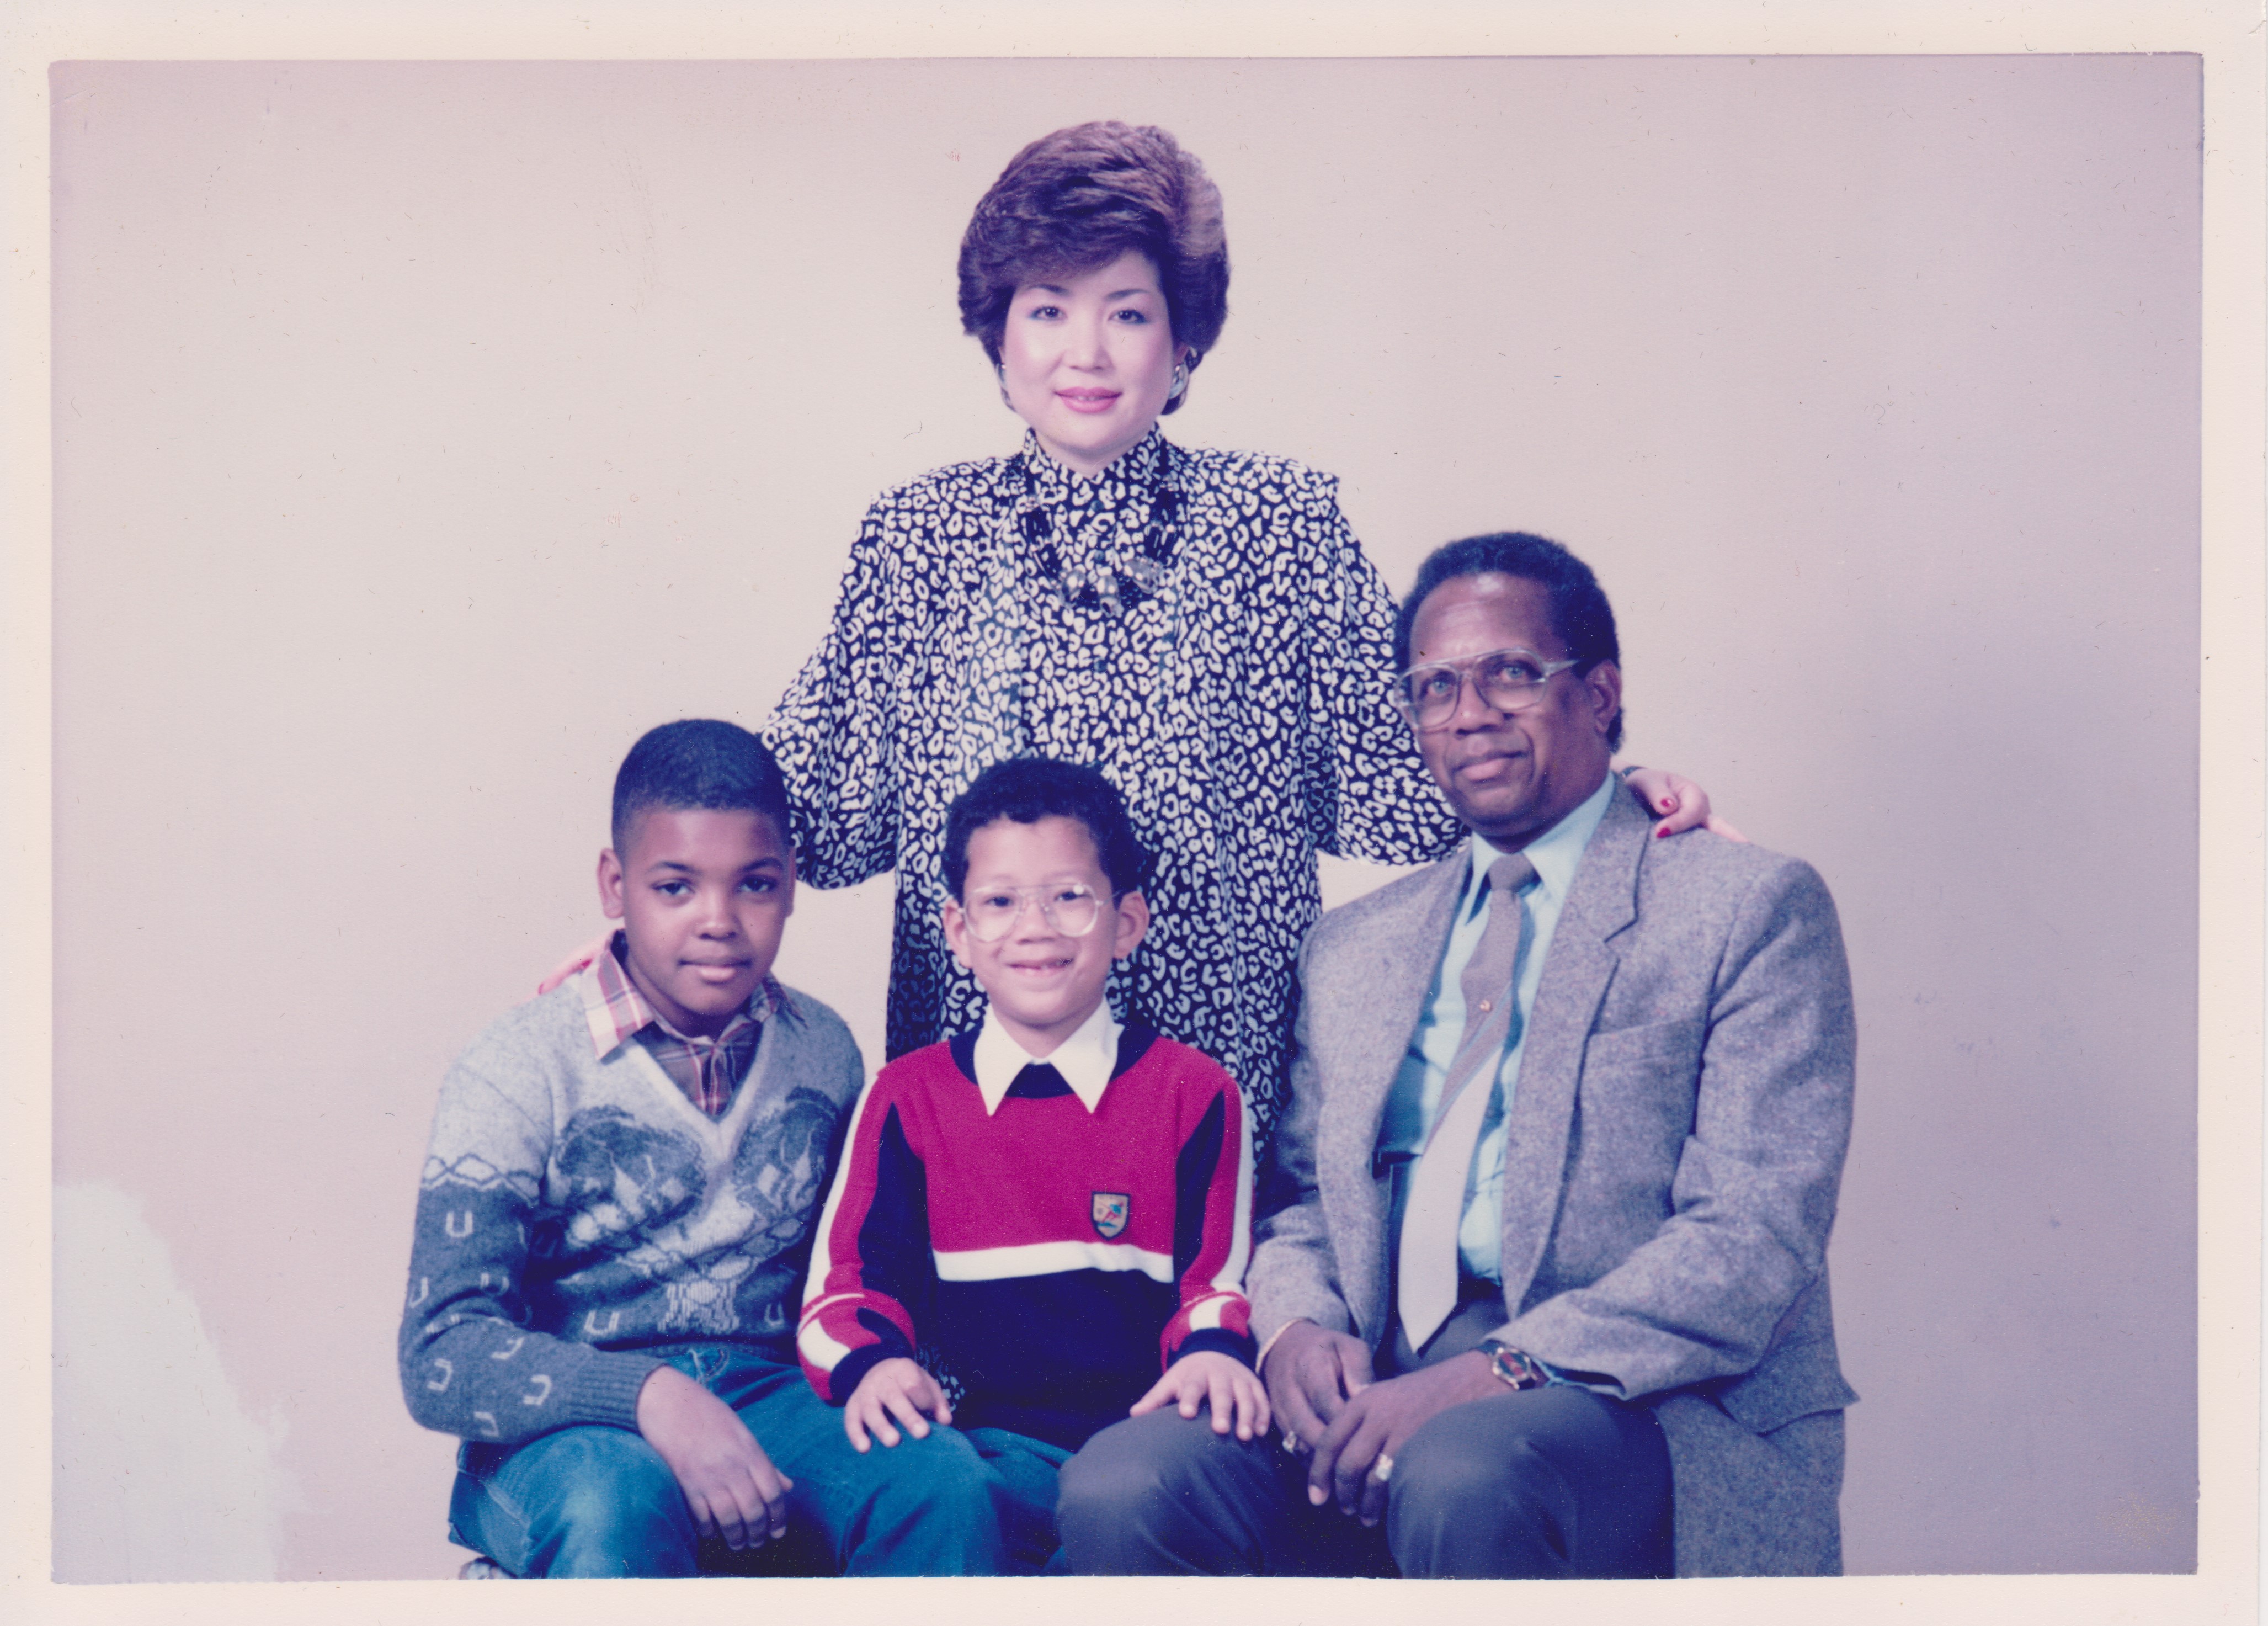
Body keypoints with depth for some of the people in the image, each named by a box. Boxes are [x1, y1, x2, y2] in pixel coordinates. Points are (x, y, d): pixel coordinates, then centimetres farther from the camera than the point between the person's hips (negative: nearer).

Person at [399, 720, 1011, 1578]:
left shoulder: (823, 1050, 8)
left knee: (945, 1480, -28)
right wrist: (650, 1394, -30)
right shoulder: (516, 1073, -6)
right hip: (566, 1429, -3)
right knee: (620, 1501, -38)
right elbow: (442, 1355, -14)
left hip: (768, 1397, 3)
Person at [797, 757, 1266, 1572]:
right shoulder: (907, 1098, 12)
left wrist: (1212, 1350, -15)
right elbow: (849, 1278, 8)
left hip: (1142, 1432, 0)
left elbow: (1217, 1278, 10)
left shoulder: (1194, 1093, 11)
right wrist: (874, 1363, -15)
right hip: (980, 1435, 0)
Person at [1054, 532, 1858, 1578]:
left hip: (1648, 1408, -4)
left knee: (1464, 1478, -37)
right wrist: (1297, 1326, -4)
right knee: (1119, 1491, -23)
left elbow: (1755, 1237, -7)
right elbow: (1301, 1201, 21)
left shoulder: (1752, 909, 3)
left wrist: (1500, 1373, -19)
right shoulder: (1354, 947, 22)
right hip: (1379, 1385, 5)